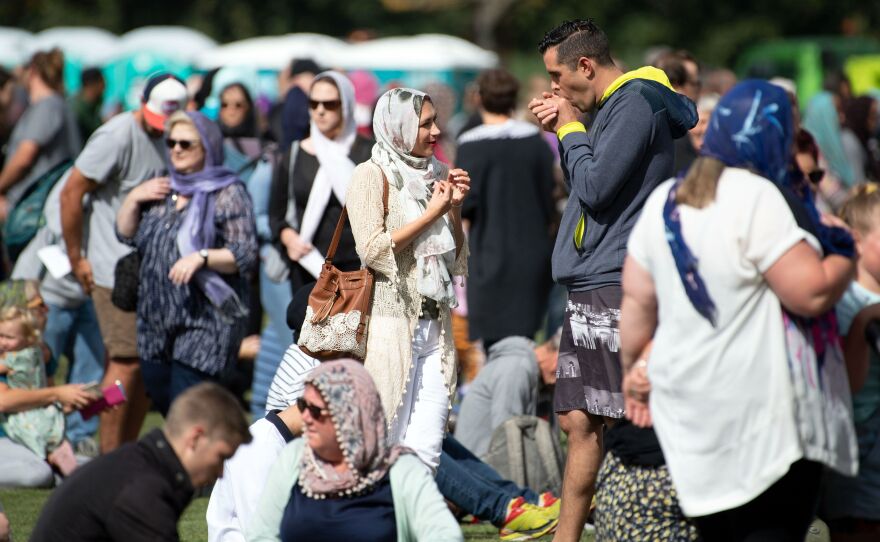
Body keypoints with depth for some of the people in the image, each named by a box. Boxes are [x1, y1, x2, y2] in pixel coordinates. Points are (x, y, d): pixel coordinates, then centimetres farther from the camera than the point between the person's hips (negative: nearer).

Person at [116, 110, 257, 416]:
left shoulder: (228, 194, -6)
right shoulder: (163, 190, 15)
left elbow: (246, 256, -13)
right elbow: (126, 234, 19)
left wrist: (201, 257, -26)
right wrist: (133, 198, 3)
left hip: (204, 323, -7)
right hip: (156, 319, 8)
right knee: (160, 400, 12)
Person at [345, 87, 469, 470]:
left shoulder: (432, 175, 15)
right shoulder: (373, 175, -3)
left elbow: (455, 259, 18)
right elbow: (372, 249, -15)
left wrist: (455, 208, 3)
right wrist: (432, 213, -11)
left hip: (434, 323, 6)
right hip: (391, 320, -6)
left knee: (426, 451, 2)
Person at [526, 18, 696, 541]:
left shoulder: (634, 103, -11)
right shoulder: (613, 107, 19)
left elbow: (594, 189, -17)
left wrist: (570, 128, -3)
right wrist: (565, 129, 11)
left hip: (617, 287, -10)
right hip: (589, 287, 10)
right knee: (579, 423, 12)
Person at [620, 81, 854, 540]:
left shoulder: (664, 202, 7)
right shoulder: (757, 198, -16)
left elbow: (637, 299, 12)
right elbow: (813, 293, -19)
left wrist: (633, 368, 22)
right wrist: (845, 258, -1)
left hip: (689, 410, 7)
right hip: (763, 416, -7)